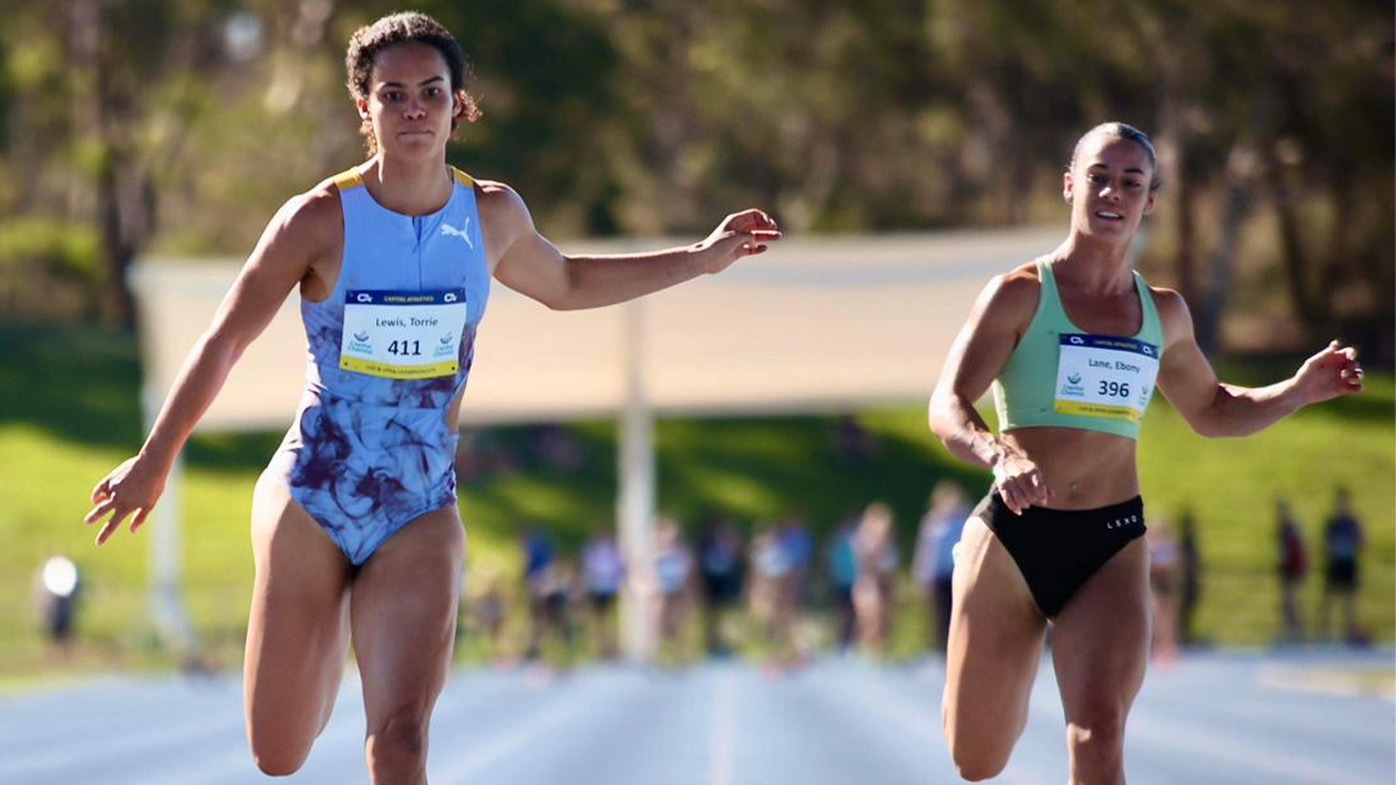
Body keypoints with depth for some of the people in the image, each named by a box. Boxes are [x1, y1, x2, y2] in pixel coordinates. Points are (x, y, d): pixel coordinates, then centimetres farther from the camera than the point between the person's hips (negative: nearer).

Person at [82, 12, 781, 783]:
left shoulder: (493, 215, 2)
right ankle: (331, 628, 43)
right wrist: (154, 460, 6)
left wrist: (700, 259, 24)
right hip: (312, 498, -1)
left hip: (422, 515, 1)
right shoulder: (321, 219, -9)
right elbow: (225, 341, 2)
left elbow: (565, 284, 24)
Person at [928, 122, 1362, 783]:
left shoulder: (1163, 314, 11)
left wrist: (1299, 391, 10)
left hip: (1114, 547, 2)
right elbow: (947, 407, -13)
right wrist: (999, 456, -34)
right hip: (1015, 534, -2)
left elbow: (1212, 411, 28)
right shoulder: (1019, 295, -3)